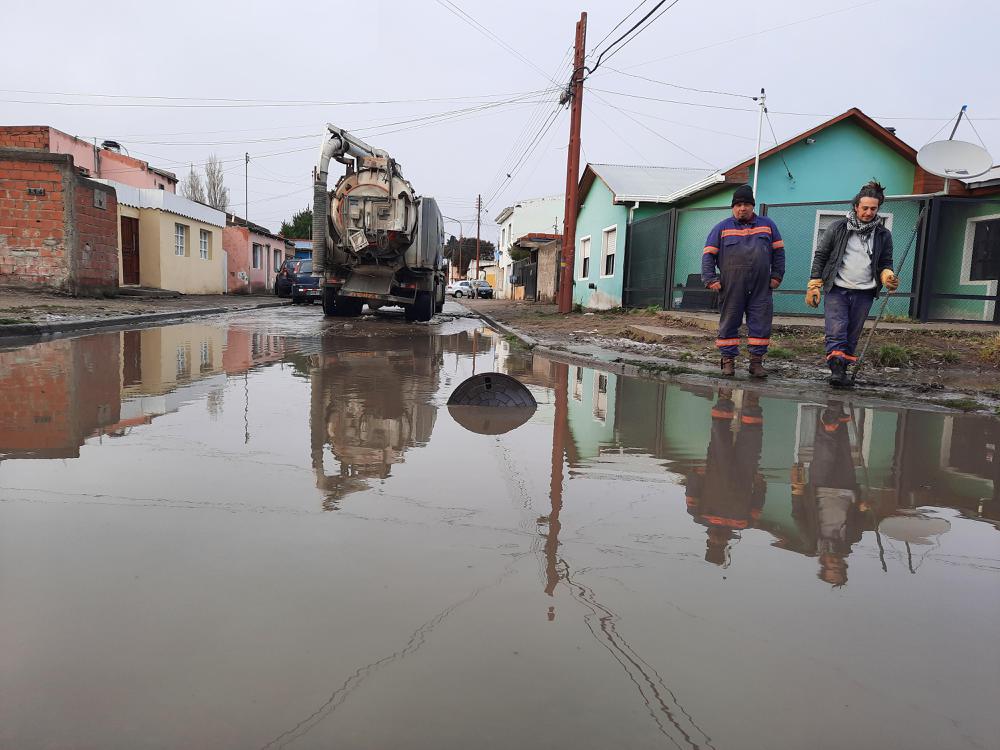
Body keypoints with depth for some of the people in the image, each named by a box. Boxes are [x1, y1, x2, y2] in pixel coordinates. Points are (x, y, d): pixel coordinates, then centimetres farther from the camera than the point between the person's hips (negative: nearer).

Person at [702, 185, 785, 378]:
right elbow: (708, 254, 4)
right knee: (729, 323, 3)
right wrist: (711, 280, -6)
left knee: (761, 323, 1)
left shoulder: (767, 225, 14)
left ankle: (756, 361, 11)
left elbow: (778, 251, 16)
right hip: (731, 288, -2)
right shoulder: (722, 228, 7)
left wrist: (777, 276, 7)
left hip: (761, 288, 2)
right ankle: (728, 360, 12)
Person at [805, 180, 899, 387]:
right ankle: (837, 369, -19)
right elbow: (820, 256, 4)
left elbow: (885, 263, 17)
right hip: (836, 290, -3)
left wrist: (888, 277, -7)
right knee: (836, 331, -14)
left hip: (864, 294, 3)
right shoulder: (839, 228, 3)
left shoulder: (883, 235, 11)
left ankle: (843, 369, 13)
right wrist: (814, 285, -3)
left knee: (853, 335, 5)